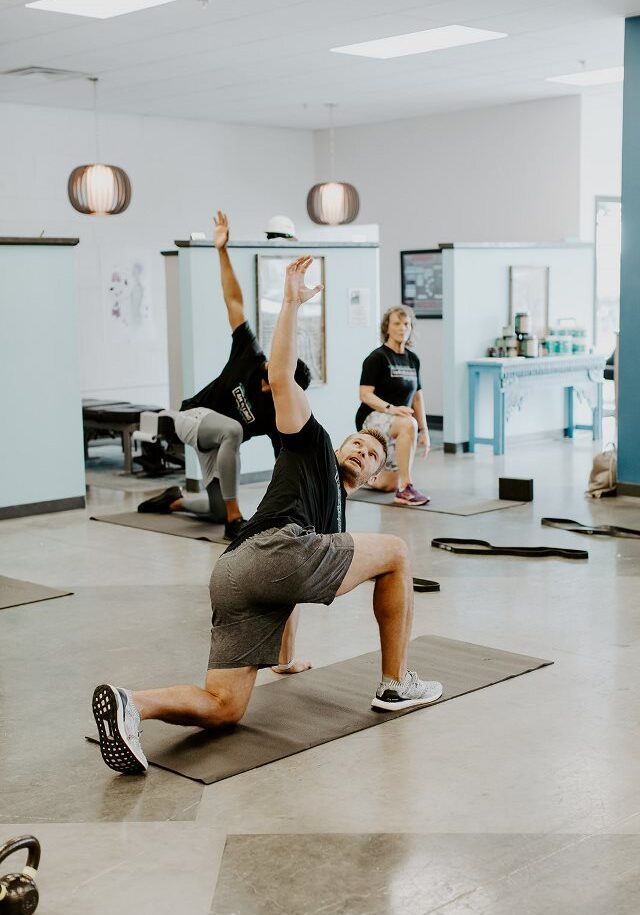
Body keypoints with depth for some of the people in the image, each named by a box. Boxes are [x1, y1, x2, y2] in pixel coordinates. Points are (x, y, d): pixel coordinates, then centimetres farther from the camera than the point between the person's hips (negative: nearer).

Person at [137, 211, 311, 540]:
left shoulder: (280, 415, -24)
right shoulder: (251, 358, -23)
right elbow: (234, 301, -21)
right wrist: (222, 251, -23)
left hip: (216, 445, 3)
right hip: (192, 417, -3)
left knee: (219, 511, 6)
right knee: (231, 429, -39)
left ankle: (176, 500, 40)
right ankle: (235, 519, -32)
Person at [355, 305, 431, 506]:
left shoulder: (413, 359, 10)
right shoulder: (377, 358, -10)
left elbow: (417, 397, 15)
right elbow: (365, 395, -17)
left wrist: (424, 431, 11)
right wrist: (391, 408, -32)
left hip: (399, 425, 7)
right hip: (372, 419, -7)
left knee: (388, 485, 10)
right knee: (408, 424, -40)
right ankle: (405, 488, -37)